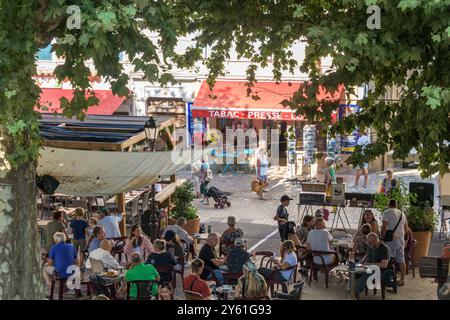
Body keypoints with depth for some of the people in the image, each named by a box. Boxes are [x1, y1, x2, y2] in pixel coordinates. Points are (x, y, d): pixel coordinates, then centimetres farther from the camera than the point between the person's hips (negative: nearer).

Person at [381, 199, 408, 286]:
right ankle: (402, 280, 13)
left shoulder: (386, 213, -5)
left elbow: (384, 227, -13)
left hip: (390, 239, -6)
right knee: (401, 259, 9)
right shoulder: (402, 214, 15)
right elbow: (406, 229, 20)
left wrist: (382, 237, -7)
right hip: (401, 239, 6)